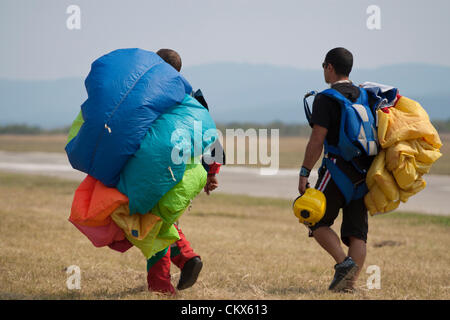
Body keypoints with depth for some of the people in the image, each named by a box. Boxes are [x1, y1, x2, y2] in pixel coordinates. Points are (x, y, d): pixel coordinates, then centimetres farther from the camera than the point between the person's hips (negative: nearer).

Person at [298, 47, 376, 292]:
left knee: (318, 222, 6)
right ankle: (350, 283, -2)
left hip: (338, 169, -6)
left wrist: (304, 173, -9)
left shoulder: (325, 99, -7)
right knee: (357, 232, 5)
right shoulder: (364, 96, 14)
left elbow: (317, 140, -13)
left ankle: (343, 263, -13)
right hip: (363, 172, 6)